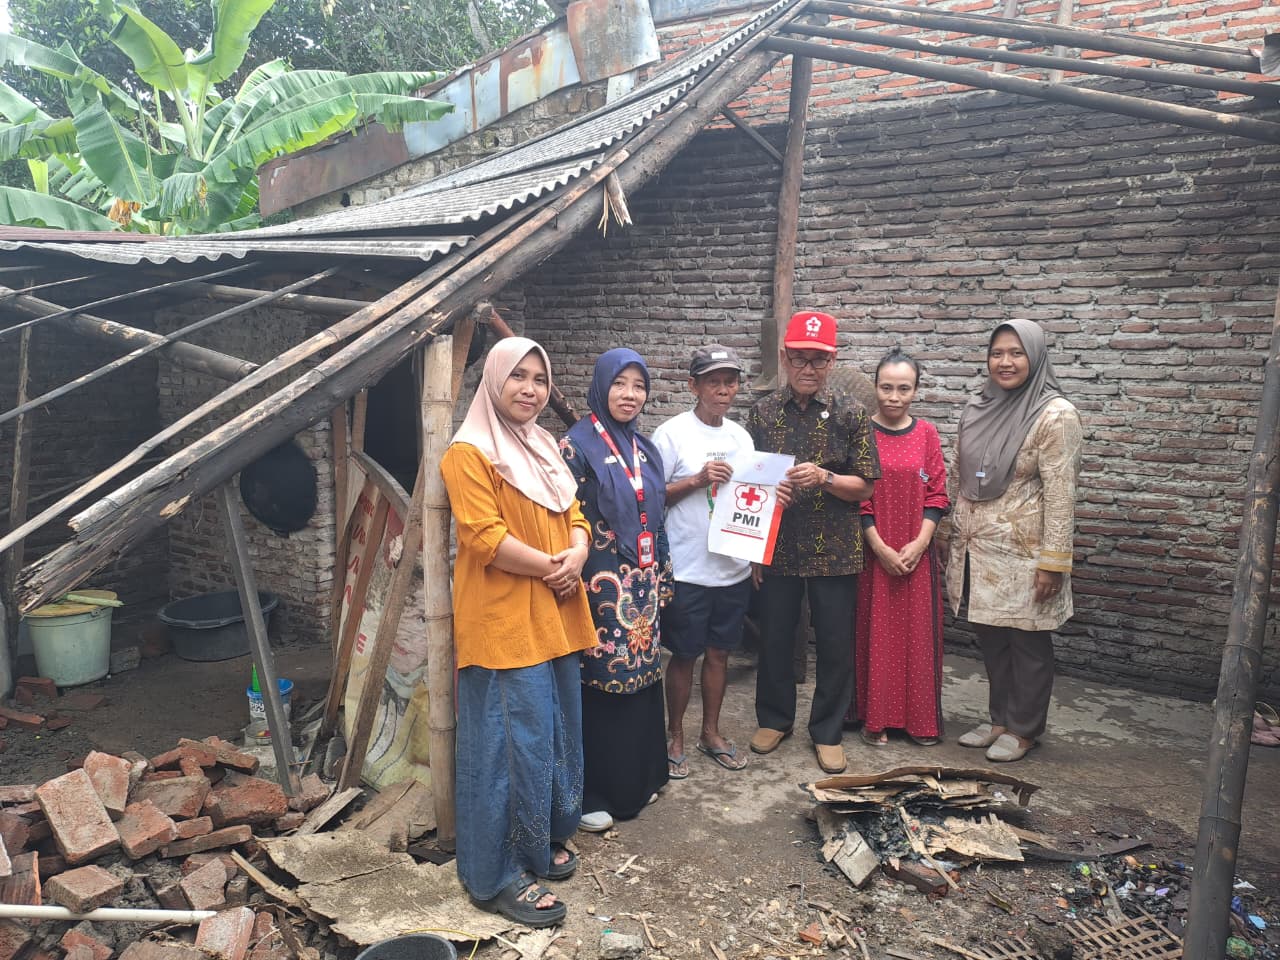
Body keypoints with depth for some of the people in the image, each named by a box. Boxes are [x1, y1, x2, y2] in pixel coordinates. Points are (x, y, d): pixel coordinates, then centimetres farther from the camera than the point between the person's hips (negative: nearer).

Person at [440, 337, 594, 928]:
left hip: (555, 619, 8)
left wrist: (575, 557, -6)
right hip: (503, 622, -8)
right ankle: (498, 875, 12)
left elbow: (573, 516, 15)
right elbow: (484, 536, -19)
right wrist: (549, 565, -13)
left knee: (558, 735, 16)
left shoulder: (544, 448, 16)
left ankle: (542, 841, 34)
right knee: (516, 744, -3)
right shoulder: (470, 452, -11)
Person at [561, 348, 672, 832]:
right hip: (601, 587, -6)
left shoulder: (644, 449, 11)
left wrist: (663, 579, 16)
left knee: (640, 680, 14)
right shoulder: (577, 446, -10)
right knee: (598, 687, 2)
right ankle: (591, 793, 16)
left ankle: (637, 778, 30)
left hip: (642, 587, 7)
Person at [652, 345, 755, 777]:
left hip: (734, 567, 5)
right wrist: (697, 480, -19)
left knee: (719, 653, 15)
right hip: (688, 569, -5)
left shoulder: (740, 436, 10)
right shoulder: (672, 433, -8)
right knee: (684, 656, 7)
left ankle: (710, 733, 31)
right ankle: (675, 737, 24)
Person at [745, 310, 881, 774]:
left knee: (835, 645, 7)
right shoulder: (763, 412, 1)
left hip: (834, 551, -1)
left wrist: (824, 478, -21)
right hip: (776, 548, 1)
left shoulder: (850, 413, -4)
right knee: (773, 637, 12)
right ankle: (774, 718, 34)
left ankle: (827, 731, 26)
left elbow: (865, 487, -2)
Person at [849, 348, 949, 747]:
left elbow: (936, 494, 3)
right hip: (872, 552, -2)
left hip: (917, 552, 3)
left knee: (919, 632, 8)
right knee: (875, 631, 4)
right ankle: (875, 717, 17)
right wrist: (881, 548, -13)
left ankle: (921, 718, 22)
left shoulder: (927, 433, 4)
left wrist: (919, 543, -9)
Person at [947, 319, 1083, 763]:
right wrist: (956, 536, 15)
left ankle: (1022, 729, 23)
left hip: (1023, 551, -6)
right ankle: (1000, 719, 30)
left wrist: (1053, 561, -17)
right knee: (990, 637, 14)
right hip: (978, 548, 6)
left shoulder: (1055, 414, -12)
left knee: (1028, 642, 7)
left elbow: (1060, 493, -15)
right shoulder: (977, 409, 7)